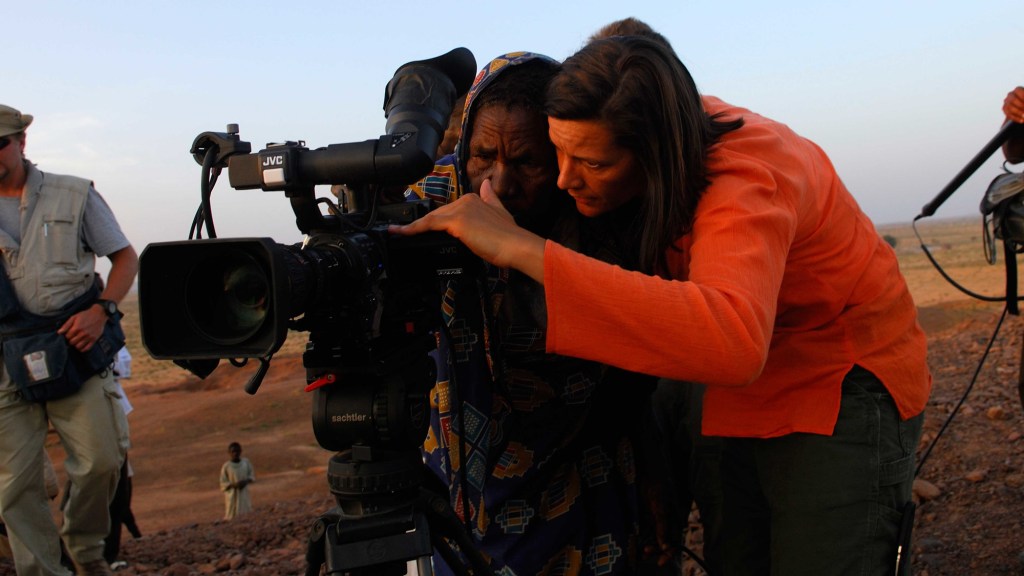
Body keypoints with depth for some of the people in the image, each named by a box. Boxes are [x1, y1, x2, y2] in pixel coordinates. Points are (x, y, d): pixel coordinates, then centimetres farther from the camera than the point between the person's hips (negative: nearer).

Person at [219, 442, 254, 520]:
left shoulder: (246, 462, -3)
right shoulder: (226, 466, -11)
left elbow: (252, 475, 7)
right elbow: (223, 484, -5)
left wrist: (246, 481, -13)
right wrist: (234, 485, -22)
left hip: (244, 494, 3)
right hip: (232, 496, -3)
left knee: (247, 514, 4)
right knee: (233, 516, -3)